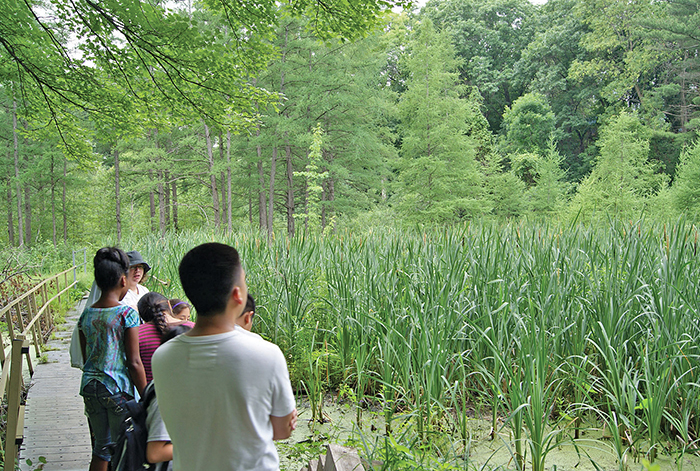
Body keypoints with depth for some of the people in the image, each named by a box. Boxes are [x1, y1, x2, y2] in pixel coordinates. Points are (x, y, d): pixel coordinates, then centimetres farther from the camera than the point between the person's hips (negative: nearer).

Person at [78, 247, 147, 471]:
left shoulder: (86, 315, 3)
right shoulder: (127, 314, -14)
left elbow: (86, 358, 11)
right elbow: (134, 362, -14)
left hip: (90, 386, 5)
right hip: (118, 389, -5)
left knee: (101, 445, 18)